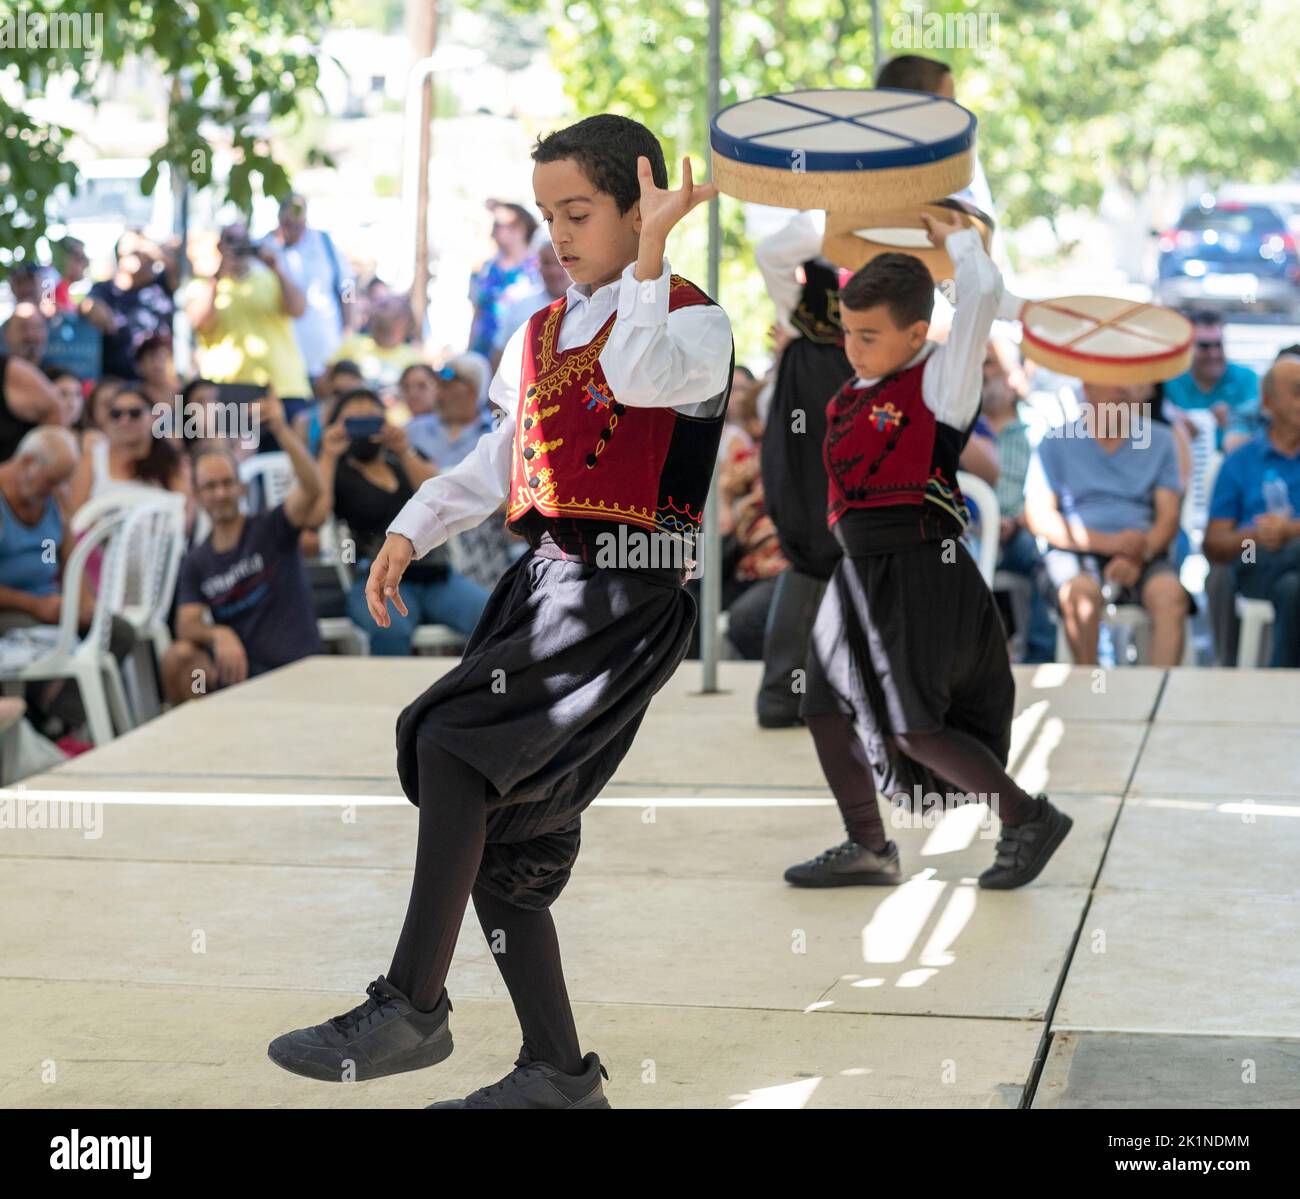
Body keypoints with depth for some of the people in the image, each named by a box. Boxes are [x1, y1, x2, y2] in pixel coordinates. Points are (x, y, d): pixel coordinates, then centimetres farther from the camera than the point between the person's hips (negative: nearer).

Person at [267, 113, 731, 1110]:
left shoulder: (693, 320, -4)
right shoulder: (543, 332, 19)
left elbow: (639, 376, -27)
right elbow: (502, 459, 23)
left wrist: (652, 250, -26)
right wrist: (412, 532, 12)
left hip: (629, 593, -8)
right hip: (545, 579, 8)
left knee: (454, 745, -23)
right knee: (496, 825, 5)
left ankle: (412, 1008, -16)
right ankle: (557, 1072, 15)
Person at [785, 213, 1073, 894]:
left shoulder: (940, 381, -8)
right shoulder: (853, 392, 11)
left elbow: (984, 292, -20)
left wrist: (955, 238, -5)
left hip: (920, 573, -8)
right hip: (857, 574, 8)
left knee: (914, 729, -9)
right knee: (824, 708, 8)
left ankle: (1028, 818, 8)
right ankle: (867, 848, 20)